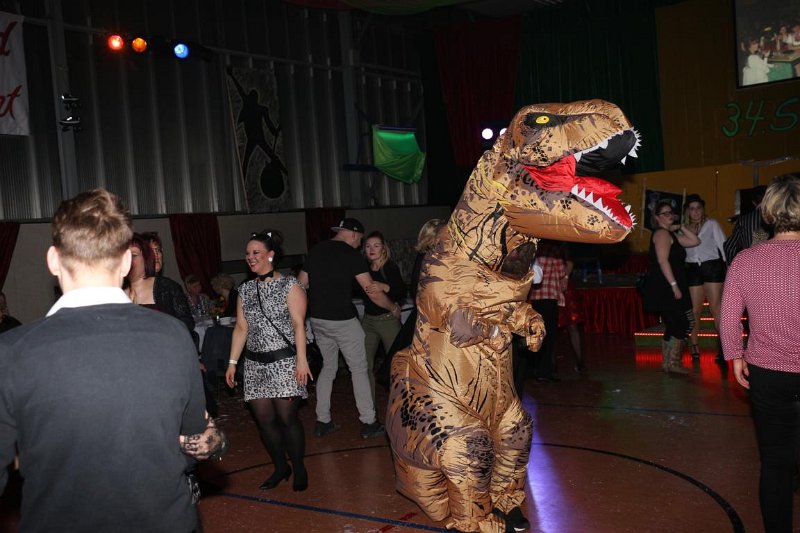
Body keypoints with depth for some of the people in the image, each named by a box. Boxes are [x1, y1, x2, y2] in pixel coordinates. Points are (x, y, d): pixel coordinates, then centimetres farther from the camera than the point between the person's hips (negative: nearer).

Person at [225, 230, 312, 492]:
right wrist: (232, 363, 10)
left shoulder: (289, 285, -3)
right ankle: (280, 467, 23)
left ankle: (299, 469, 13)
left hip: (284, 362, -5)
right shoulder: (245, 289, 12)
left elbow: (298, 324, -9)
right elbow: (241, 328, 14)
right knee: (264, 419, 5)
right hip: (255, 364, 5)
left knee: (287, 417, -6)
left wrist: (301, 359, -16)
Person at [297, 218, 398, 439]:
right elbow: (373, 292, -11)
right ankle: (368, 423, 7)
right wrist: (393, 308, 3)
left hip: (317, 319, 6)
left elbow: (300, 285, 10)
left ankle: (322, 421, 18)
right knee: (359, 370, 4)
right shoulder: (351, 255, -10)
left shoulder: (315, 251, 8)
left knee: (328, 367, 17)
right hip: (342, 321, -6)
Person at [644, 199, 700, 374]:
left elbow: (695, 241, 18)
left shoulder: (671, 234, 19)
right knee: (686, 322, -10)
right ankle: (672, 362, -6)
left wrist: (680, 227, 9)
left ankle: (667, 362, 18)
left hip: (667, 288, 10)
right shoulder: (662, 233, -11)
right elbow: (662, 261, -21)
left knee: (672, 325, 13)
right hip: (665, 287, -10)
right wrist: (674, 285, -24)